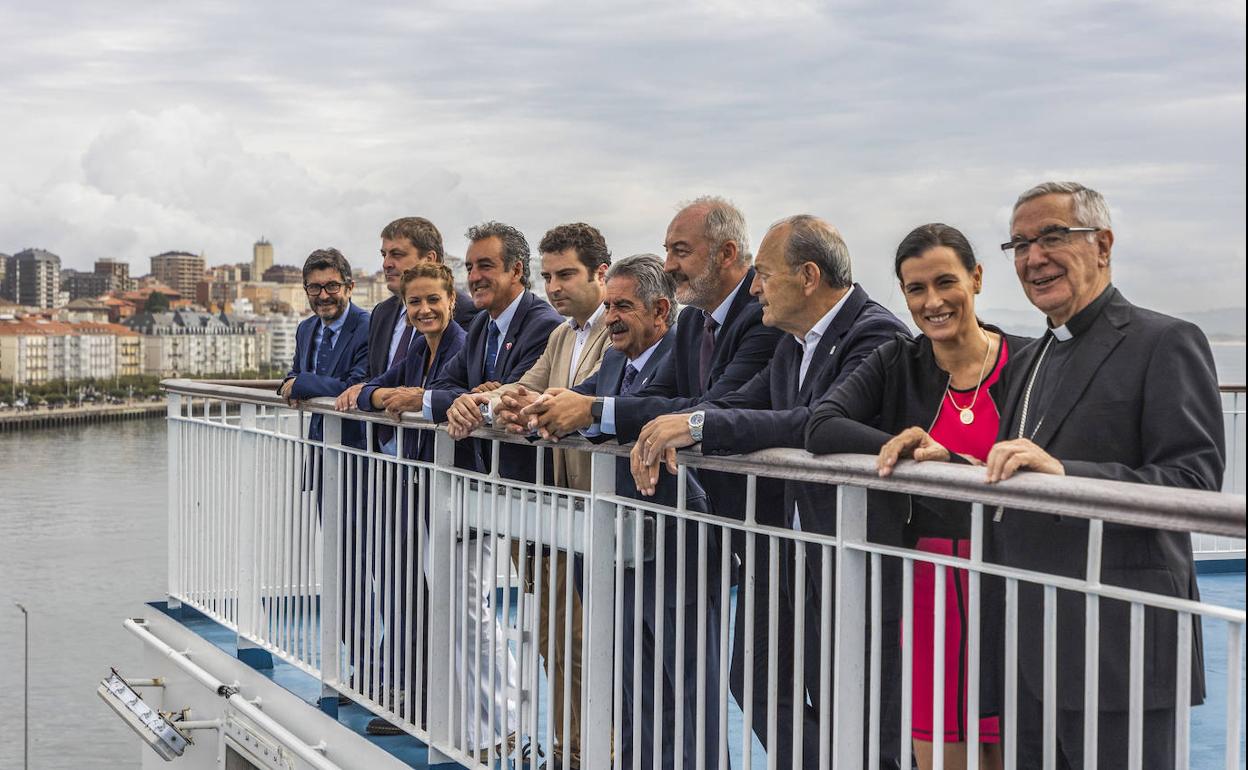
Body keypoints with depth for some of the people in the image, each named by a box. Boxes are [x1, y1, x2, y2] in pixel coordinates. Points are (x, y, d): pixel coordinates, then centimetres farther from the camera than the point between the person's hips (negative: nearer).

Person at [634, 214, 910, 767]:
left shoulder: (877, 335, -16)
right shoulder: (795, 344, 16)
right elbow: (740, 403, 11)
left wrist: (700, 424, -28)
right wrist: (667, 432, -10)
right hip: (797, 565, 9)